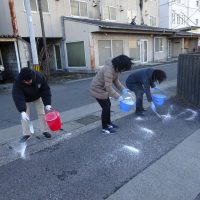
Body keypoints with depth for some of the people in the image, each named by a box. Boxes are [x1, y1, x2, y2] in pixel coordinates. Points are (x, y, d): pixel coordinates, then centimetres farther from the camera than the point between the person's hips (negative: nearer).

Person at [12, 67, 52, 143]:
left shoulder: (40, 76, -34)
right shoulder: (18, 82, -38)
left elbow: (46, 90, -24)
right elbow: (18, 98, -41)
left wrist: (47, 104, -30)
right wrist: (22, 111, -51)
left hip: (38, 97, 1)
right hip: (25, 99, -1)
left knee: (41, 113, 2)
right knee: (24, 117, -5)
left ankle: (45, 131, 16)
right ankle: (26, 134, 9)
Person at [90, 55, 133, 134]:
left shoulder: (115, 68, -2)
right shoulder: (109, 70, -33)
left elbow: (116, 80, 7)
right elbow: (109, 88, -33)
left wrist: (122, 89, -5)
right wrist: (118, 97, -27)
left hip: (103, 88, 10)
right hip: (98, 90, -10)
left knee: (108, 105, 17)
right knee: (106, 108, -2)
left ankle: (108, 123, 35)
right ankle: (105, 128, 13)